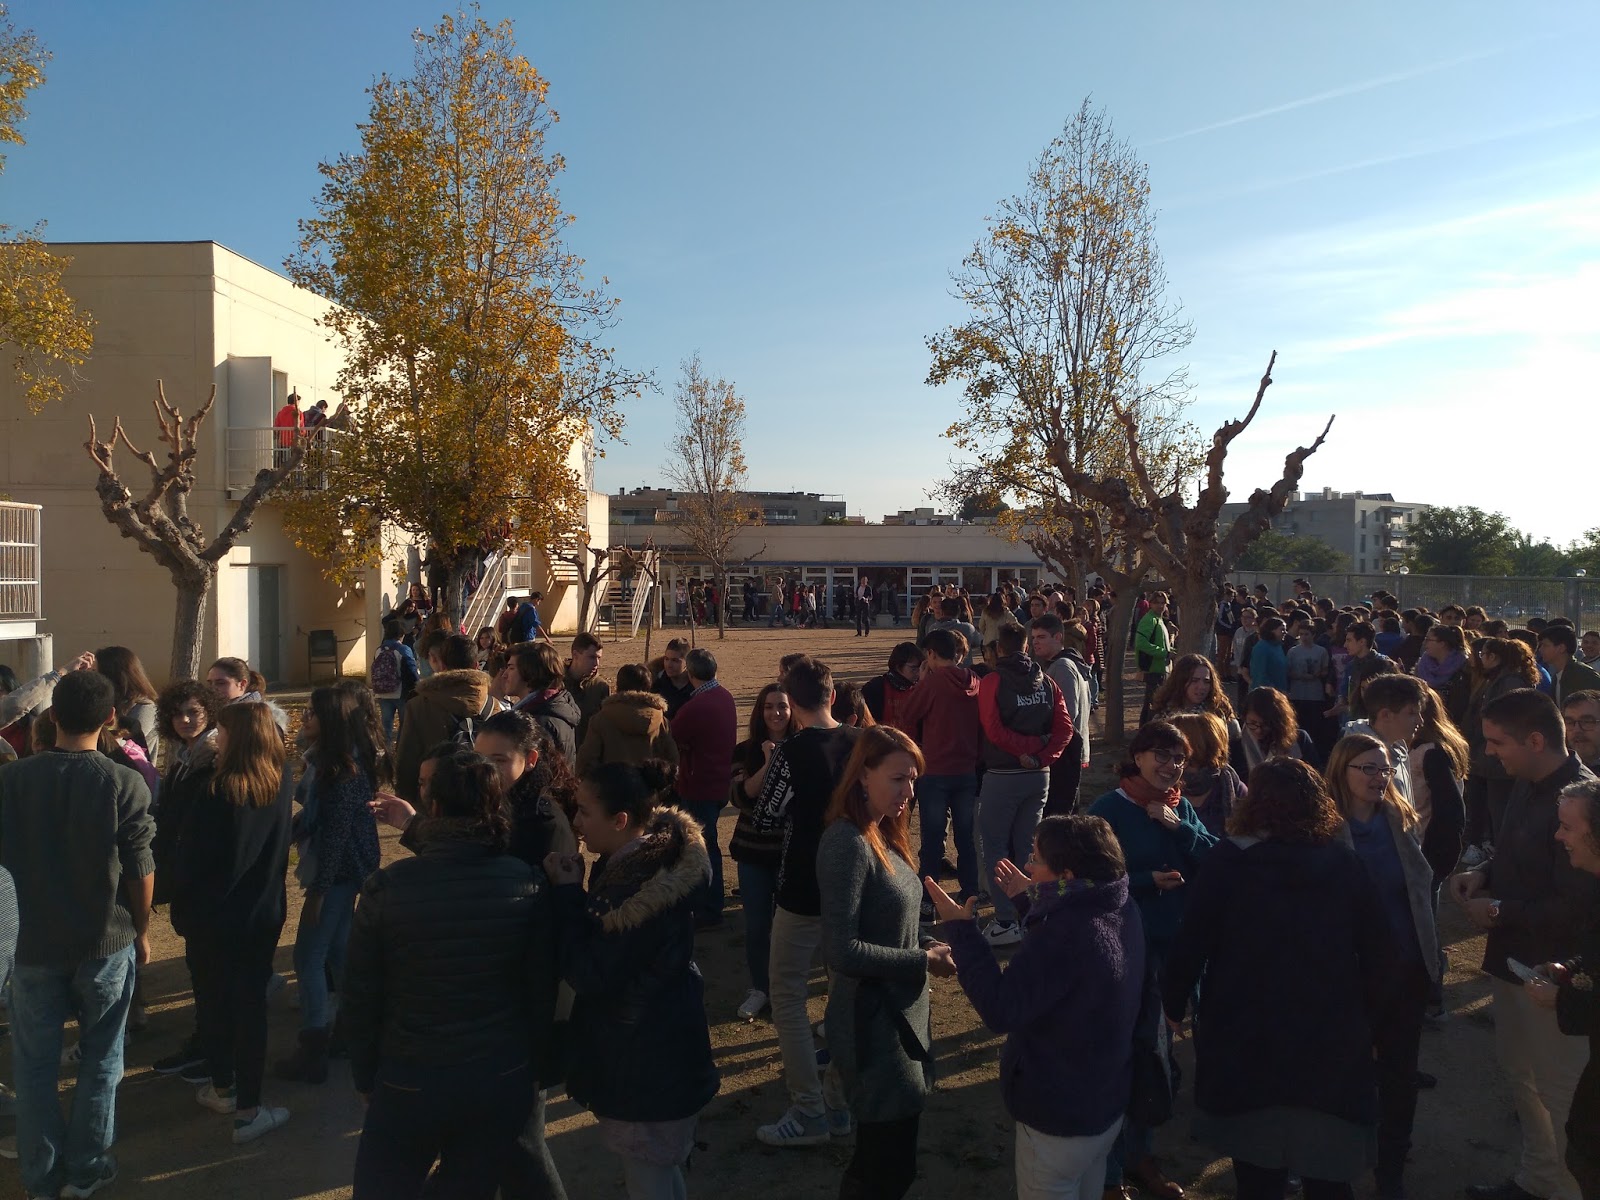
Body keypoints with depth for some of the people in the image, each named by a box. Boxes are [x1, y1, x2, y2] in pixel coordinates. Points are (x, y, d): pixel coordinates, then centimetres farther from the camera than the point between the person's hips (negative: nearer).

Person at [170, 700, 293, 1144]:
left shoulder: (218, 795, -21)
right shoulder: (278, 791, -7)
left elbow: (189, 860, -12)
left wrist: (182, 912, 0)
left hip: (213, 919, -3)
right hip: (263, 916, 4)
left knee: (214, 1002, 16)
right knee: (252, 1005, 9)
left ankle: (222, 1088, 33)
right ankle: (248, 1108, 12)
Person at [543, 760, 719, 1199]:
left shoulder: (640, 886, -30)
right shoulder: (646, 859, 0)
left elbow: (588, 973, -26)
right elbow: (601, 944, 9)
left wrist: (567, 892, -21)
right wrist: (574, 891, -4)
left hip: (644, 1060, -10)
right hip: (653, 1048, 10)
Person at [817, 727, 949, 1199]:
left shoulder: (883, 834, 5)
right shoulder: (847, 842, -22)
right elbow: (841, 950, -27)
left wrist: (924, 951, -1)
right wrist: (923, 961, -19)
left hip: (902, 1015, 9)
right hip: (872, 1024, -9)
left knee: (887, 1159, 21)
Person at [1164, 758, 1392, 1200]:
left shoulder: (1229, 859, -10)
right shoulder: (1345, 862, -2)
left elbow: (1191, 942, -11)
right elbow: (1378, 951, 2)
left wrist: (1174, 1002, 3)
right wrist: (1361, 1016, 15)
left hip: (1245, 1039, -2)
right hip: (1332, 1041, 2)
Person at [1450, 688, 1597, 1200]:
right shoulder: (1527, 785, 3)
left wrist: (1498, 911, -19)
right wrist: (1484, 874, -1)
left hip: (1552, 971, -9)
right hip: (1513, 956, 9)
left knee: (1558, 1090, 6)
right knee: (1520, 1071, 22)